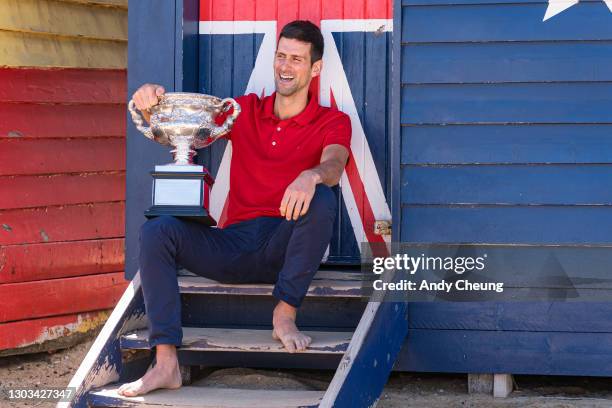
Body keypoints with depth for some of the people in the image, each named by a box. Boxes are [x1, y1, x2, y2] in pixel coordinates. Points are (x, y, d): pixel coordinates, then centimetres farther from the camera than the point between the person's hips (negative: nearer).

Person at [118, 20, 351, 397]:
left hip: (285, 247, -3)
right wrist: (151, 107, -8)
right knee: (157, 231, -21)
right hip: (235, 243, 3)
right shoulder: (245, 111, 17)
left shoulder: (332, 122, 7)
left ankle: (285, 314, -21)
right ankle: (166, 364, -31)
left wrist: (311, 177, -40)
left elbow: (334, 166, -16)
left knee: (322, 199, -33)